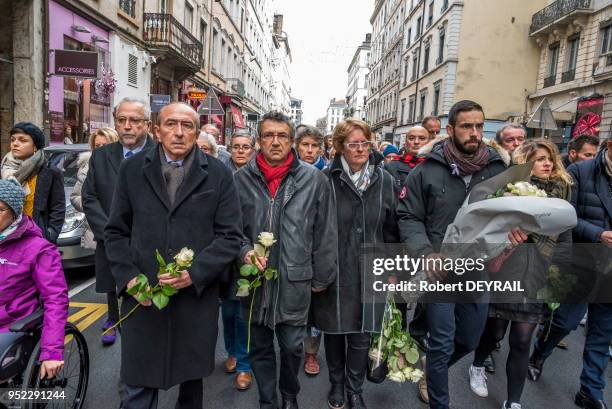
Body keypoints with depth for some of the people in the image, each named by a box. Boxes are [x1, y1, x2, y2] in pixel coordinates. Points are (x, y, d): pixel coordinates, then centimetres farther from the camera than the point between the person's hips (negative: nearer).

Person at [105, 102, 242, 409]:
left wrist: (195, 273, -15)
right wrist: (128, 277, -6)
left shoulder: (219, 175, -1)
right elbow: (116, 232, 7)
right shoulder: (132, 170, 4)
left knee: (192, 377, 18)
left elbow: (230, 236, -4)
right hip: (142, 296, 1)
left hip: (197, 297, 0)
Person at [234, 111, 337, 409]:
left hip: (295, 281, -1)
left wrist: (322, 277, 2)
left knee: (292, 346, 15)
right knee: (260, 347, 17)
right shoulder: (241, 179, -2)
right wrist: (244, 251, -13)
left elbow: (325, 233, -1)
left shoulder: (313, 179, -6)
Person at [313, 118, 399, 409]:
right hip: (334, 271, -1)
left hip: (369, 272, 2)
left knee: (362, 334, 10)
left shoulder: (384, 180, 1)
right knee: (334, 330, 15)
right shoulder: (327, 179, -9)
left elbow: (391, 227, 7)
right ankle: (336, 383, 39)